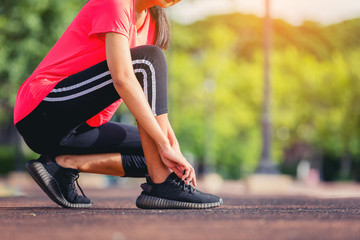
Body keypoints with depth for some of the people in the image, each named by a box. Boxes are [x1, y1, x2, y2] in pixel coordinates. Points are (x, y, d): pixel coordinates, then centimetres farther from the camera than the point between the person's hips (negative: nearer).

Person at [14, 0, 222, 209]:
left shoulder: (151, 21, 13)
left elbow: (154, 99, 9)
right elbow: (122, 79, -27)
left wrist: (173, 146, -6)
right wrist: (165, 145, -28)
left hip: (76, 129, 9)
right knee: (148, 60, -22)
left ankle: (65, 163, -3)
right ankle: (161, 183, -25)